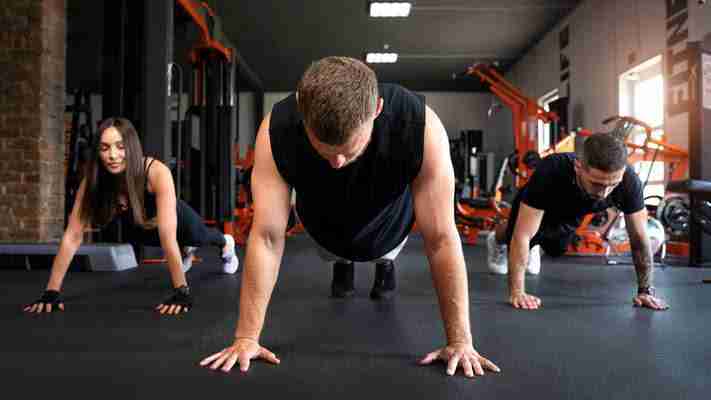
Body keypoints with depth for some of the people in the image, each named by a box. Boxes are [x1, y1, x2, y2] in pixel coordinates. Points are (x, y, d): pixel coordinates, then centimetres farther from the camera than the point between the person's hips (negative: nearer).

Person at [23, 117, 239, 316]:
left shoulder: (157, 173, -45)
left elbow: (167, 237, -48)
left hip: (174, 217, -3)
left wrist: (181, 291, -47)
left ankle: (226, 243, 56)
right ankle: (187, 249, 67)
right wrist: (51, 292, -37)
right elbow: (72, 236, -33)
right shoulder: (93, 181, -34)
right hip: (137, 225, 3)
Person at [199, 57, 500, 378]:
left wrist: (460, 341, -31)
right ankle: (342, 267, 61)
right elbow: (267, 237, -35)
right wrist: (246, 338, -30)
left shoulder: (421, 127, -42)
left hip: (387, 229, 0)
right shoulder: (277, 129, -39)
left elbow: (441, 239, -37)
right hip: (325, 232, 1)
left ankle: (385, 265, 61)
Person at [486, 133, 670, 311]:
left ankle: (534, 245, 60)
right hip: (533, 210, -3)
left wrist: (645, 290, -27)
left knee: (555, 251, 28)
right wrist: (517, 292, -43)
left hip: (570, 217, 4)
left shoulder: (629, 180, -38)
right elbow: (522, 236, -43)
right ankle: (497, 240, 54)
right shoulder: (551, 172, -46)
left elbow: (639, 237, -26)